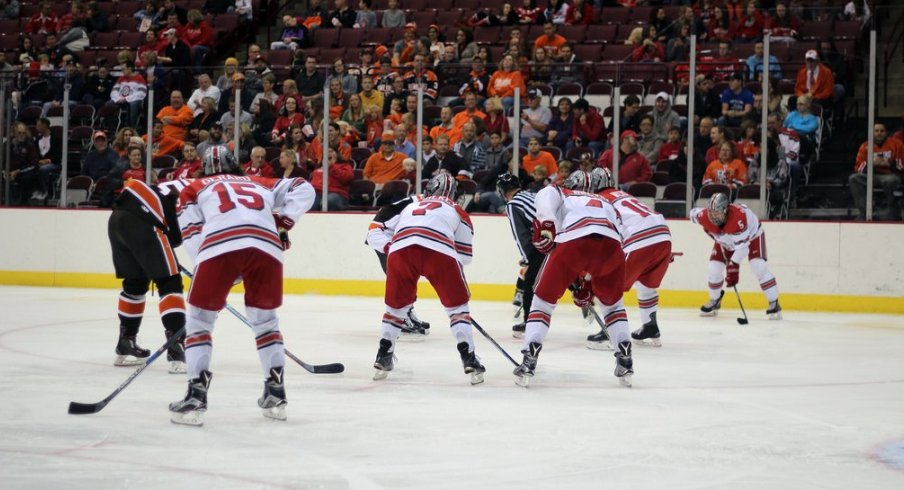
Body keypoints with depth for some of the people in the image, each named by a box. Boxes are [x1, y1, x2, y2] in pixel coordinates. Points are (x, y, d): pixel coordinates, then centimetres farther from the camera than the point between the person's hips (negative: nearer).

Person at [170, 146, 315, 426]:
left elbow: (191, 234, 15)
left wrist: (211, 272, 17)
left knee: (199, 320, 12)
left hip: (219, 247, -2)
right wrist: (284, 222, 22)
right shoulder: (258, 183, 36)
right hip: (266, 246, 3)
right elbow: (303, 189, 26)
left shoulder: (194, 190, 29)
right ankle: (276, 395, 22)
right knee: (265, 319, 23)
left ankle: (196, 398, 2)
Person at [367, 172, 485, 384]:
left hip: (400, 250, 2)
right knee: (457, 305, 13)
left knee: (397, 304, 23)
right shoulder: (457, 212, 30)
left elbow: (374, 233, 34)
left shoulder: (409, 205, 38)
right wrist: (453, 268, 43)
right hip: (440, 251, -2)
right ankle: (468, 358, 3)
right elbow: (464, 256, 28)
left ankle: (383, 357, 23)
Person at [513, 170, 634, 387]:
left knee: (544, 299, 16)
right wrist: (587, 283, 39)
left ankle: (529, 361, 5)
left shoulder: (559, 193, 32)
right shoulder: (606, 203, 41)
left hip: (572, 241, -3)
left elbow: (546, 196, 6)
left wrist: (545, 223, -11)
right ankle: (625, 360, 18)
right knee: (612, 303, 29)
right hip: (611, 244, 3)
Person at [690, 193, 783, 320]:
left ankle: (774, 304, -12)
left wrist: (733, 265, -47)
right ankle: (714, 302, 25)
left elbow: (742, 244, -42)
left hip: (751, 235, -5)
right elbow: (693, 213, -5)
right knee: (714, 269, -1)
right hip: (725, 241, 5)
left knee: (759, 267, -20)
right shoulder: (704, 216, -30)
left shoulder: (738, 216, -45)